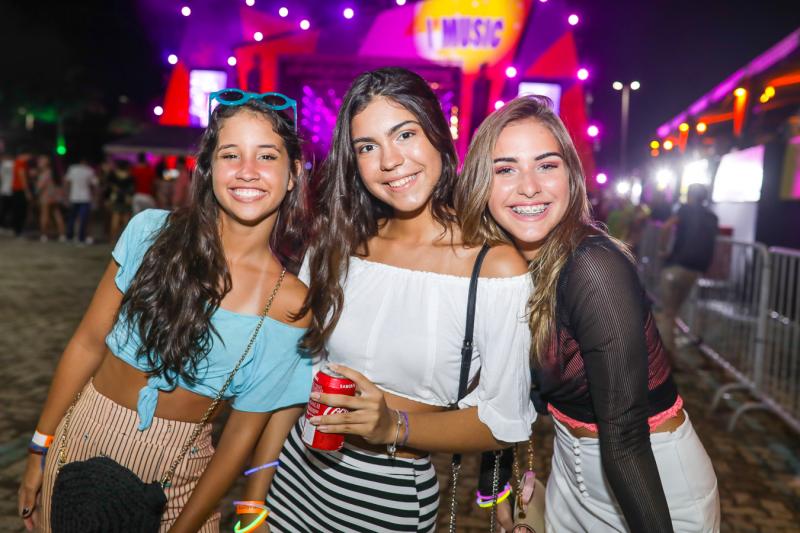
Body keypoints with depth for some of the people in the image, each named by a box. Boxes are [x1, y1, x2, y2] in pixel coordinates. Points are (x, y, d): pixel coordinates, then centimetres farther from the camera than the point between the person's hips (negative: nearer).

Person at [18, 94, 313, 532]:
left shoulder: (293, 306, -15)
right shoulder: (152, 232, -12)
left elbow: (242, 435, -9)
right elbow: (88, 344, -3)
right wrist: (40, 448, 4)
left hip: (181, 467, -1)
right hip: (86, 436, 2)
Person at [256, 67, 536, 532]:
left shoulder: (498, 268, -17)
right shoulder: (336, 245, -5)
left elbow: (504, 423, -12)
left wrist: (395, 427, -23)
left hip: (395, 495, -3)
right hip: (297, 466, 4)